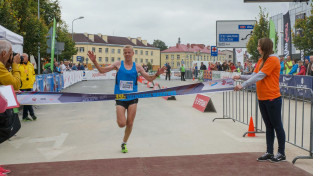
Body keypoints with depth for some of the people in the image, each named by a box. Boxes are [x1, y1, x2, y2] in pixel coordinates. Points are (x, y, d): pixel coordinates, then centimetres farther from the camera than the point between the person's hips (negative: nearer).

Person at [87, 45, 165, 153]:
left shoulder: (137, 67, 4)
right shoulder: (118, 64, 2)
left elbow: (149, 79, 7)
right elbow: (102, 70, 2)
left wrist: (157, 74, -11)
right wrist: (94, 62, -12)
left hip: (132, 98, 1)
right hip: (120, 98, -1)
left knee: (130, 123, 2)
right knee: (122, 124, -10)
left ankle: (124, 143, 24)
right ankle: (120, 118, 29)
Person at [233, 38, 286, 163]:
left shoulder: (273, 60, -15)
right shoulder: (261, 60, 13)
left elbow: (259, 76, -21)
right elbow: (254, 76, 11)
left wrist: (242, 86, -23)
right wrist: (240, 77, 0)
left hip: (272, 98, -8)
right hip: (262, 99, 9)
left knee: (277, 126, 2)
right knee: (269, 127, 13)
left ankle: (281, 154, 13)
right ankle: (269, 153, 21)